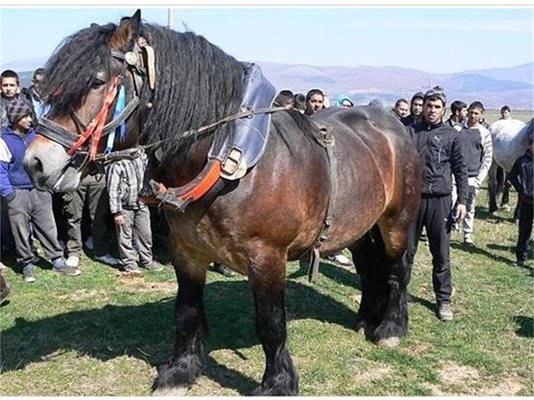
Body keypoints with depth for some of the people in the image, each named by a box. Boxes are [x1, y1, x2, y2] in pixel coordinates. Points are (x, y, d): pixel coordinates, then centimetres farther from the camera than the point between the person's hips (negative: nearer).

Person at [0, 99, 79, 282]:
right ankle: (27, 265, 22)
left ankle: (58, 262, 16)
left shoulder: (35, 135, 4)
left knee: (49, 229, 7)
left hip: (40, 191, 4)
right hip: (18, 194, -3)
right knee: (21, 233, 7)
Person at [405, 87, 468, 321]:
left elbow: (460, 169, 5)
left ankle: (444, 300, 16)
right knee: (406, 249, 10)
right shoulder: (410, 132, 6)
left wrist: (462, 200, -1)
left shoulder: (451, 135, 4)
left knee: (441, 254, 5)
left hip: (440, 200, -1)